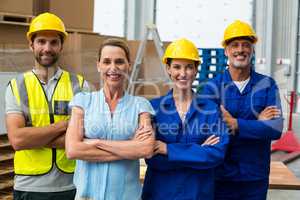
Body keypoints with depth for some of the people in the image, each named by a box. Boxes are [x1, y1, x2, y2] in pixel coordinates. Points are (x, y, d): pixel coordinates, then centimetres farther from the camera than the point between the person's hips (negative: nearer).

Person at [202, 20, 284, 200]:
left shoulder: (267, 85, 0)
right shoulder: (213, 87, -3)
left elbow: (276, 128, -11)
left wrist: (235, 124, -20)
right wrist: (257, 123, -15)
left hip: (256, 178, 1)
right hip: (221, 176, -1)